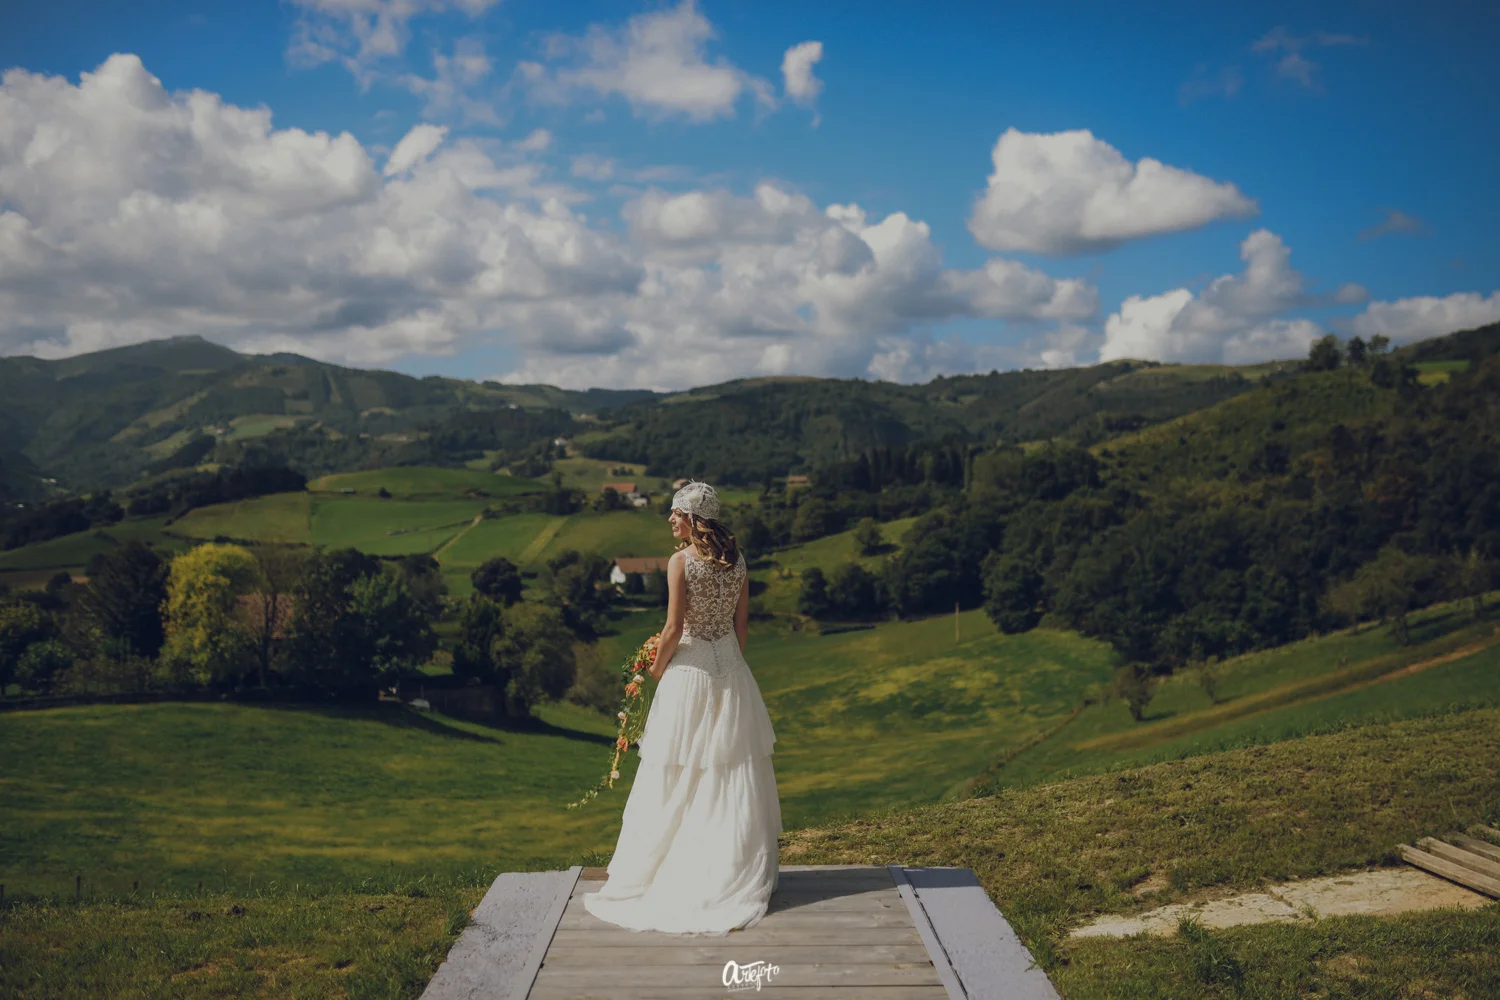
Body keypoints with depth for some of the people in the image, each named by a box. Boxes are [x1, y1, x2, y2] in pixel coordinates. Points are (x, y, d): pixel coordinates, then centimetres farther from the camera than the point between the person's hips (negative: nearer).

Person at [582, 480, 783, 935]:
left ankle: (661, 869, 13)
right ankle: (741, 870, 18)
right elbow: (742, 622, 7)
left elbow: (674, 629, -15)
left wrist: (656, 670, 0)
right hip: (731, 669, 5)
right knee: (734, 774, 12)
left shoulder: (681, 561, -15)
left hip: (690, 670, -5)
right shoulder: (736, 559, 2)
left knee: (679, 777, 4)